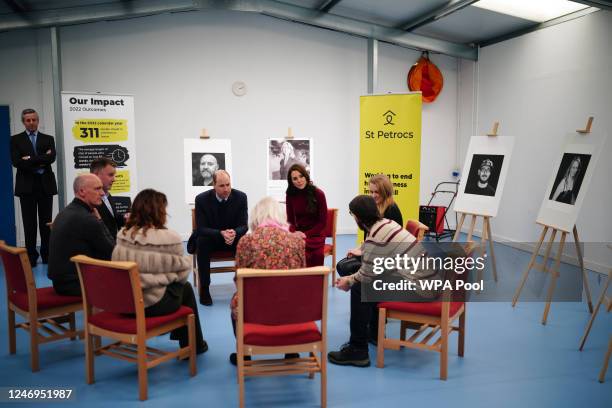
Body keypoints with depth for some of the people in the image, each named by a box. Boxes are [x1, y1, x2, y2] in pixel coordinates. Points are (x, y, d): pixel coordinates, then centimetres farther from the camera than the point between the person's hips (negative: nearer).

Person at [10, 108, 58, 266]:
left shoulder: (48, 139, 9)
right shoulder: (16, 139, 6)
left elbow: (51, 158, -8)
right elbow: (16, 161, -8)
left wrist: (30, 159, -11)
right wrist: (40, 163, -10)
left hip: (45, 185, 1)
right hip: (26, 186, -1)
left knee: (46, 222, 4)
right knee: (29, 223, 2)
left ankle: (46, 255, 11)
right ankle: (31, 256, 8)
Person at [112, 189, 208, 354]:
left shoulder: (122, 234, 0)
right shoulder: (169, 238, -18)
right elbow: (184, 271, -7)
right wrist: (169, 277, 13)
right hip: (151, 304, -6)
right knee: (186, 288, 23)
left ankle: (179, 335, 43)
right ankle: (195, 345, 33)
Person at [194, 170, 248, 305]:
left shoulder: (240, 197, -11)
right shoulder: (202, 199, -15)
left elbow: (244, 225, -9)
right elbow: (201, 229, -17)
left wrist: (234, 233, -35)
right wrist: (221, 233, -37)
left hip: (234, 236, 1)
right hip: (210, 237, -1)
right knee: (202, 242, -34)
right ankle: (204, 289, -22)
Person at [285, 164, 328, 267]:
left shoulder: (318, 194, -7)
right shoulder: (290, 195, 3)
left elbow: (323, 222, -4)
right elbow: (290, 220, 8)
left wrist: (306, 234, -16)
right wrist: (294, 233, -14)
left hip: (315, 235, -3)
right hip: (298, 234, 3)